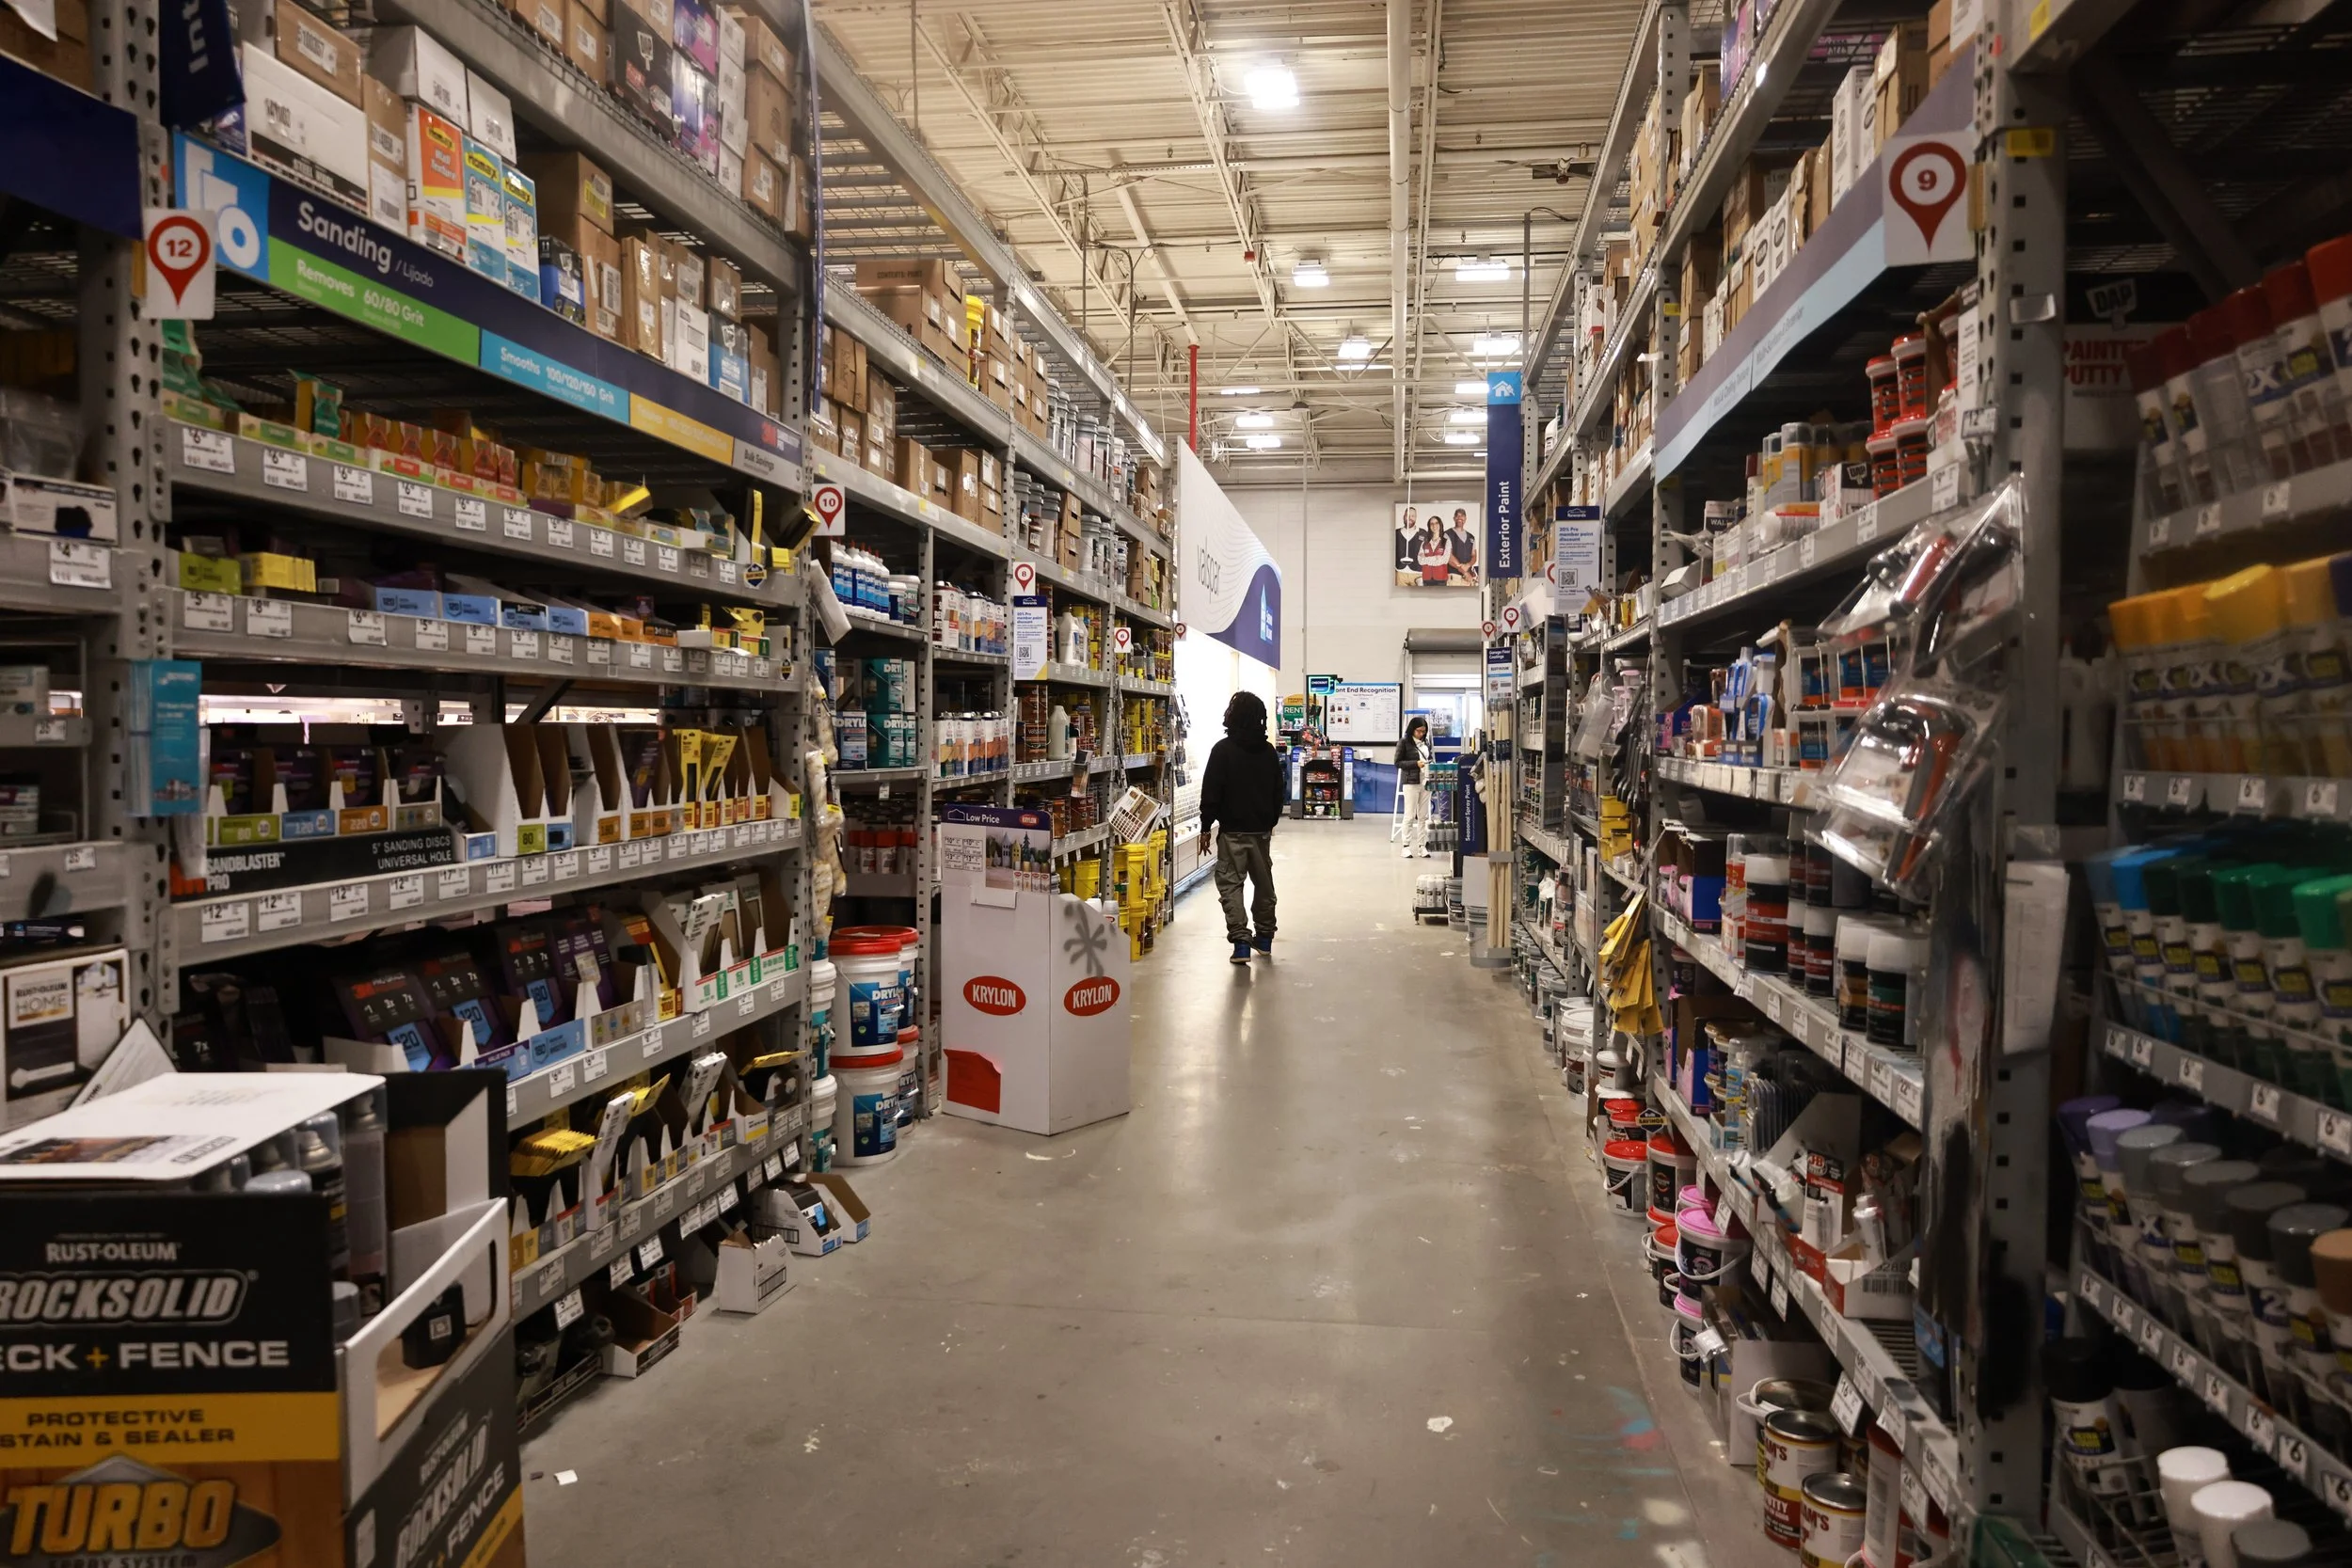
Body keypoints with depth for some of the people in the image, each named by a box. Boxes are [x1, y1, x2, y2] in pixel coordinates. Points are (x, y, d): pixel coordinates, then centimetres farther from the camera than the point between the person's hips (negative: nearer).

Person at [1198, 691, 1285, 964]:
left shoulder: (1223, 749, -11)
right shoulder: (1269, 751, 6)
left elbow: (1211, 792, -12)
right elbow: (1278, 792, 12)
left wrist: (1206, 828, -6)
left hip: (1233, 830, -5)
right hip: (1262, 829, 5)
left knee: (1230, 883, -2)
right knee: (1264, 882, 17)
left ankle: (1240, 941, -13)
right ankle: (1265, 938, 27)